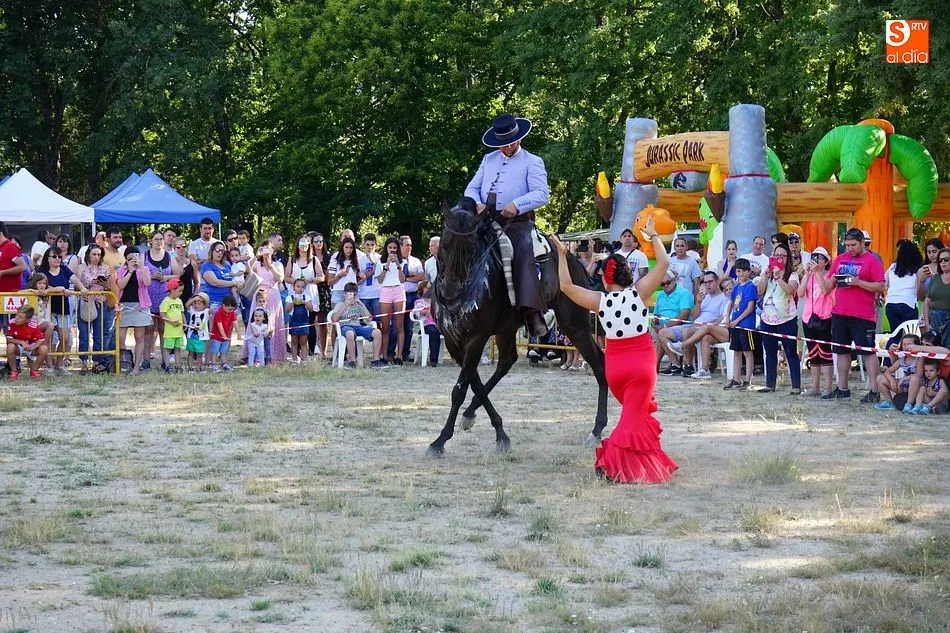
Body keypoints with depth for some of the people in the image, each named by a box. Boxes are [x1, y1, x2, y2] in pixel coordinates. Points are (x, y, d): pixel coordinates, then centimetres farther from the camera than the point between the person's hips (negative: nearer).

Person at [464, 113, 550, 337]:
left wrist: (516, 204, -24)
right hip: (487, 223, 6)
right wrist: (476, 204, -5)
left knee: (523, 253, -31)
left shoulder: (532, 162, 5)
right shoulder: (488, 160, 22)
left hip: (518, 223, -6)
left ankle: (531, 312, -42)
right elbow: (472, 188, 19)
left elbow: (541, 194, -8)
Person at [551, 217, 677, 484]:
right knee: (633, 416, -2)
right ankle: (611, 462, -15)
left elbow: (566, 286, -2)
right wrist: (653, 236, 2)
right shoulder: (638, 292, -9)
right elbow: (663, 264, -7)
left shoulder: (600, 300, -6)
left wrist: (562, 255, 2)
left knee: (637, 412, 22)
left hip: (614, 366, 3)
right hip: (642, 363, -3)